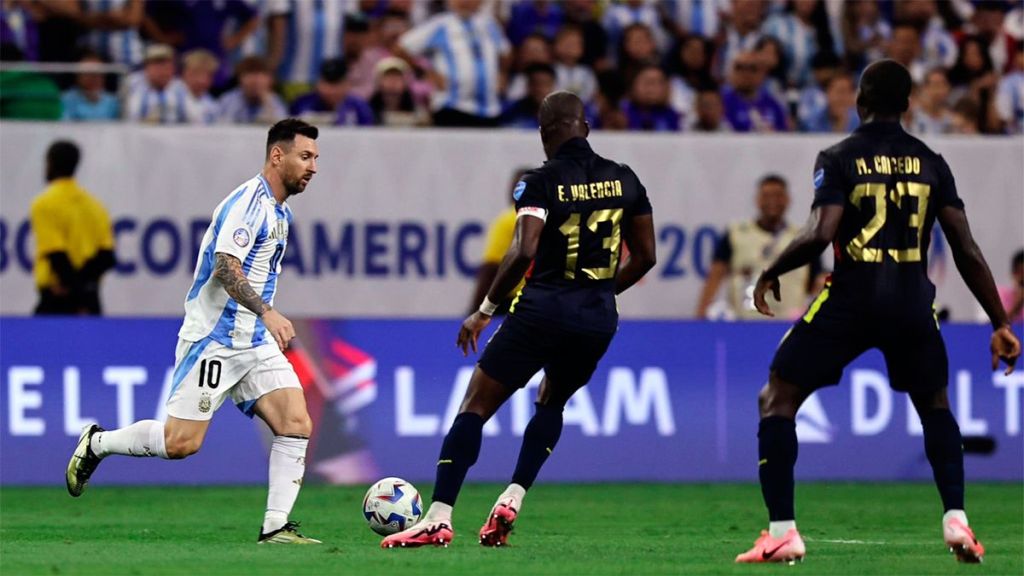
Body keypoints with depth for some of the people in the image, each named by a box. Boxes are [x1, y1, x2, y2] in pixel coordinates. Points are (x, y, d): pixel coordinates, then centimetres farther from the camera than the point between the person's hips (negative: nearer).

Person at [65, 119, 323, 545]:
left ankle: (276, 528, -8)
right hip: (214, 338, -9)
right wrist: (267, 312, -34)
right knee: (181, 442, -8)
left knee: (296, 424, -9)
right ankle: (97, 443, 15)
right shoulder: (248, 202, -15)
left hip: (255, 342, 9)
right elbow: (225, 268, -26)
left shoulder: (280, 212, 16)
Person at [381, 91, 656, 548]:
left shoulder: (541, 183, -8)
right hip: (598, 320, 5)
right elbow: (645, 256, 12)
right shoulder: (624, 180, 7)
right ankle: (512, 499, 10)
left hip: (543, 309, -5)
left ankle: (438, 519, -7)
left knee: (474, 408, 2)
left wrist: (485, 309, -11)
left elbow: (524, 251, -20)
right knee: (551, 404, 28)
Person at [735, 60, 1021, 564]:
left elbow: (819, 235, -16)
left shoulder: (839, 159, -3)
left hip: (852, 297, -3)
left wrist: (770, 273, 1)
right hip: (912, 302, 4)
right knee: (935, 405, 27)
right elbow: (967, 251, 5)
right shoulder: (930, 163, 8)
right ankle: (956, 522, 12)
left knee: (776, 401, 10)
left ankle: (782, 532, 0)